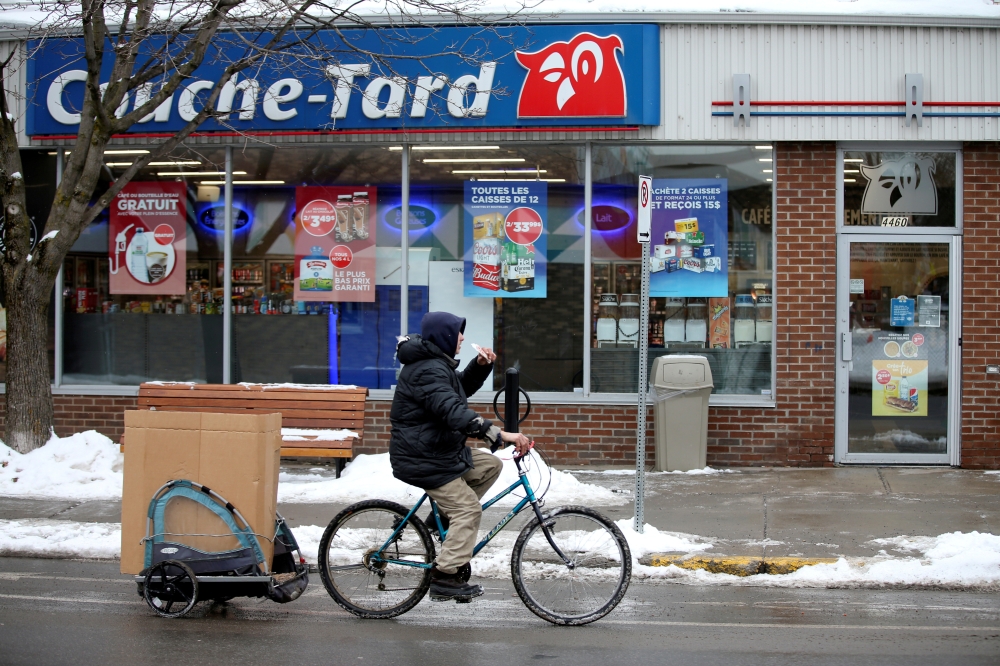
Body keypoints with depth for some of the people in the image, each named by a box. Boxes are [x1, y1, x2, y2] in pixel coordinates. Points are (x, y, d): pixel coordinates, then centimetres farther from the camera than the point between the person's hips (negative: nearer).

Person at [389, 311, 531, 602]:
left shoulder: (436, 364, 13)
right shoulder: (428, 371, -23)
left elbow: (463, 387, 26)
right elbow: (454, 413, -35)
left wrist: (481, 365, 4)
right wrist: (500, 434, -42)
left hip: (441, 450, 10)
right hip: (423, 460, -10)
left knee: (490, 465, 10)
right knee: (469, 509, -12)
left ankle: (445, 514, 12)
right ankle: (445, 578, -11)